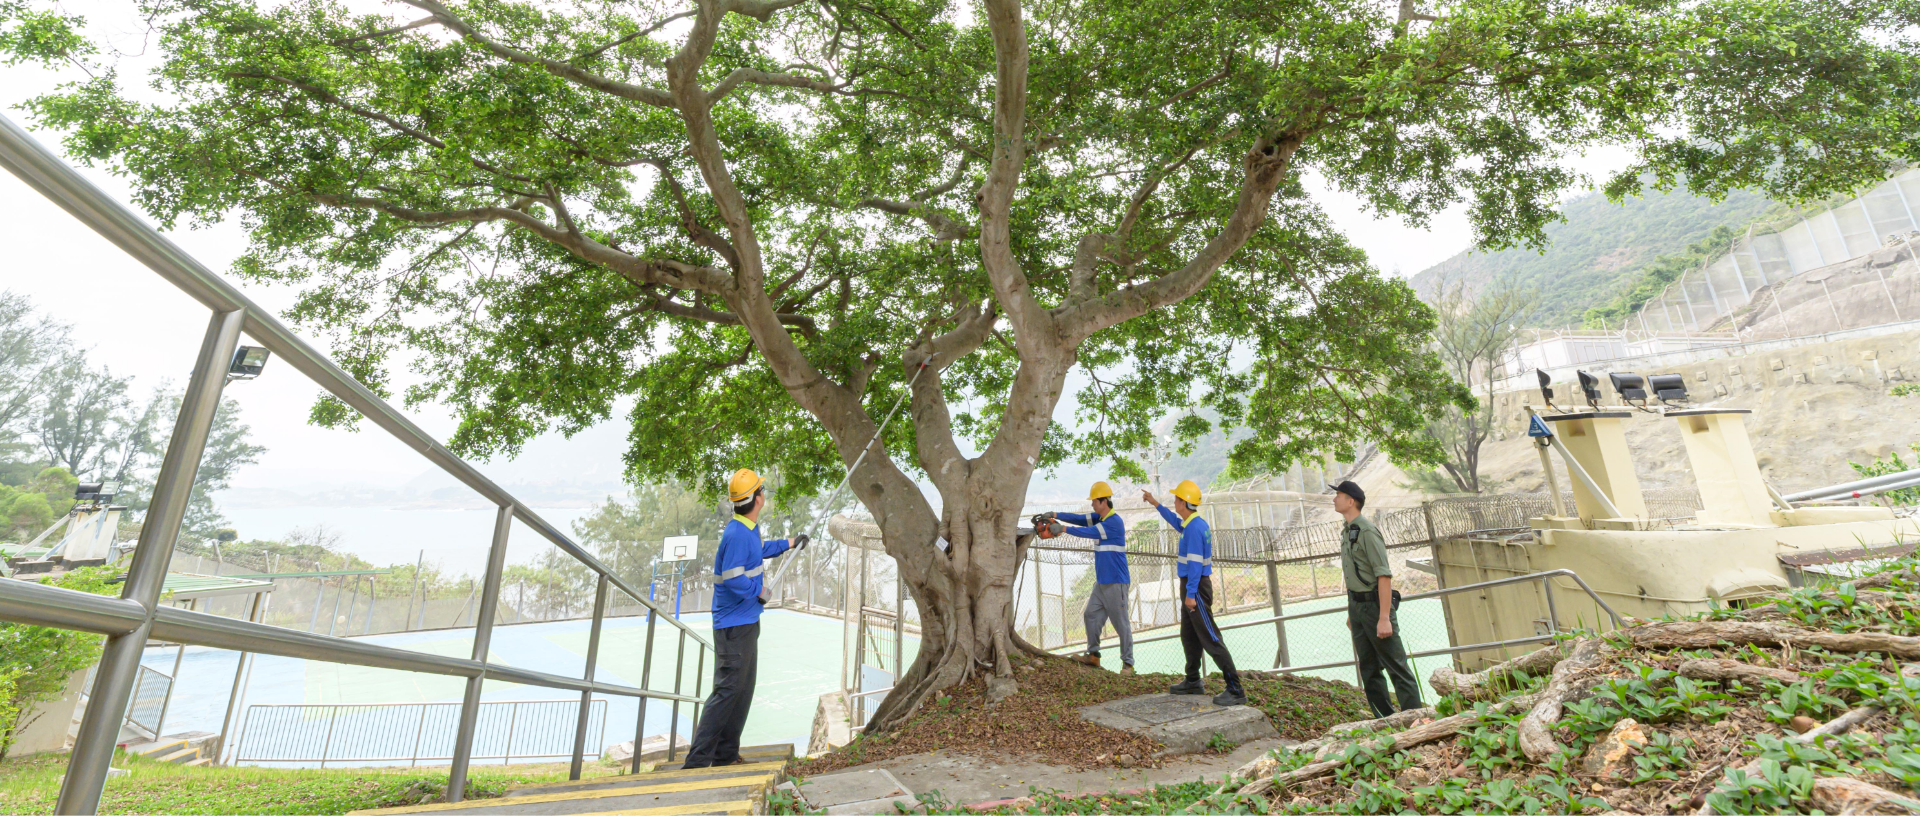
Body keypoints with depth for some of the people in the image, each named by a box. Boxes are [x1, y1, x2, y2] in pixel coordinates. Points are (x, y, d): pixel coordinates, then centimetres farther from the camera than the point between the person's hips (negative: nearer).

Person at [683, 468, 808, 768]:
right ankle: (698, 760, -4)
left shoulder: (749, 529, 10)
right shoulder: (737, 534, -22)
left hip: (746, 622, 10)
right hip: (734, 626, -10)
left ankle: (726, 756, 22)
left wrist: (788, 544, 42)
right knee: (728, 690, -9)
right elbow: (733, 579, -27)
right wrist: (759, 591, -12)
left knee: (743, 689, 14)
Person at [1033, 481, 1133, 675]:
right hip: (1101, 582, 9)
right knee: (1091, 616, 11)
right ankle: (1093, 655, 20)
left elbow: (1090, 532, -22)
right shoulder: (1099, 518, 11)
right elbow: (1079, 518, 3)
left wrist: (1063, 529, -19)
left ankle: (1128, 663, 5)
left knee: (1121, 623, -2)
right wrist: (1054, 515, -7)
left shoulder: (1114, 522, -18)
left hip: (1116, 582, -9)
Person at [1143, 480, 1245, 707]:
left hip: (1196, 588, -10)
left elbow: (1195, 563, -23)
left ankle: (1235, 690, -8)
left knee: (1210, 639, -9)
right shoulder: (1192, 523, 10)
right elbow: (1175, 521, 33)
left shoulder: (1194, 528, -20)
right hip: (1192, 586, 10)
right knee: (1189, 636, 19)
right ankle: (1193, 682, 30)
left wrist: (1191, 594, -23)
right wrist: (1155, 504, 38)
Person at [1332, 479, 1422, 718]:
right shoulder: (1346, 532, 12)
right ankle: (1385, 719, 22)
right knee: (1368, 668, 13)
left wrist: (1384, 618, -24)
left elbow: (1384, 576, -20)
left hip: (1374, 604, -9)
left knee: (1396, 665, -2)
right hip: (1356, 605, 9)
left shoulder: (1366, 531, -16)